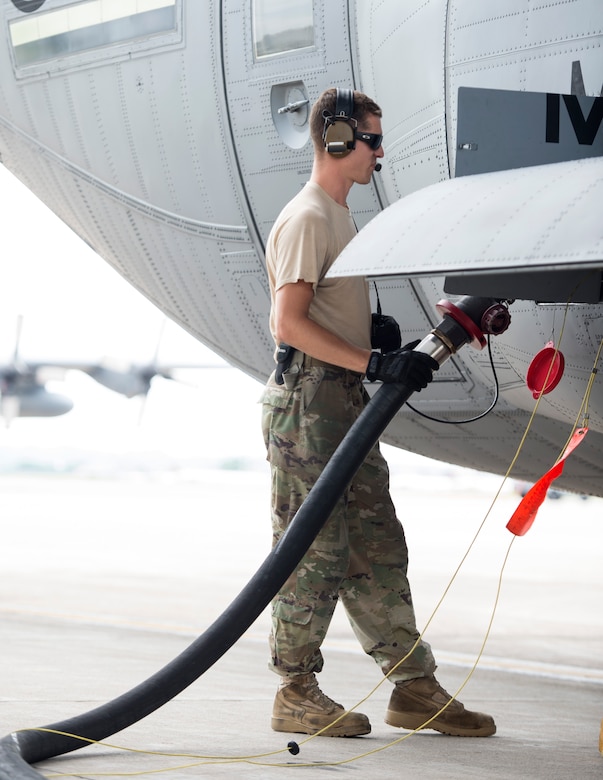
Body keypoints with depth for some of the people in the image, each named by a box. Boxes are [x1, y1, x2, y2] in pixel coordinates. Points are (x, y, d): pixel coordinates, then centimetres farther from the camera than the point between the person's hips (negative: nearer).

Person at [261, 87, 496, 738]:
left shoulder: (339, 216, 21)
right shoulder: (307, 218, -11)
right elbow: (288, 323, -20)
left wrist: (394, 354, 17)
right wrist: (374, 363, -24)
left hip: (349, 400, 10)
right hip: (308, 399, -10)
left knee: (378, 549, 10)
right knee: (315, 551, -5)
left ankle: (415, 687, 15)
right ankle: (296, 695, 5)